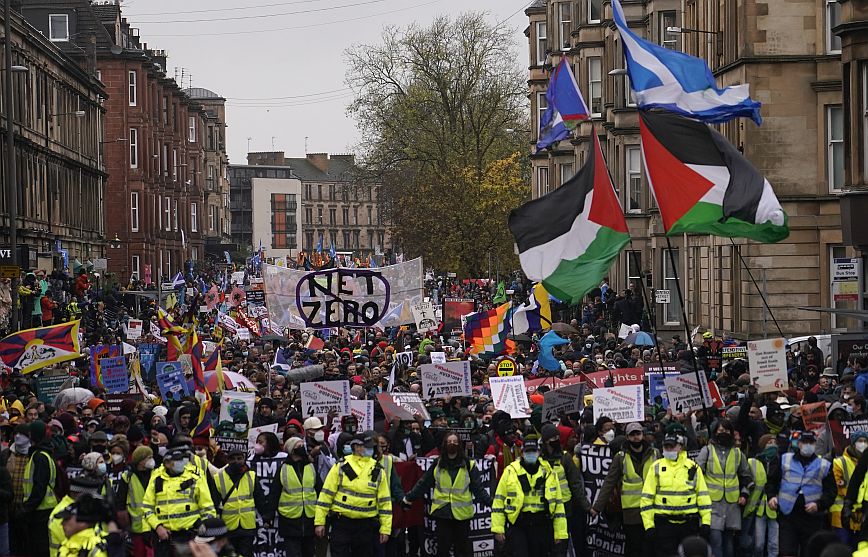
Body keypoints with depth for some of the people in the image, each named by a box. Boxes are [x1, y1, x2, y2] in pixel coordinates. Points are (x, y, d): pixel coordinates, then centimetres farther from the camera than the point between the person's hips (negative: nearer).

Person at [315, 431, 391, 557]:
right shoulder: (341, 467, -1)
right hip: (341, 523, -2)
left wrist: (385, 529, 3)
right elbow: (326, 494, -1)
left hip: (366, 526, 2)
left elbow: (385, 501, 7)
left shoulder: (378, 471, 5)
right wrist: (319, 522, -5)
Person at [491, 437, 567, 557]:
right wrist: (498, 529, -5)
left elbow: (558, 505, 8)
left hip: (542, 528, 2)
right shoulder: (510, 472, 1)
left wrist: (560, 534, 4)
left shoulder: (549, 473, 6)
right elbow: (498, 501, 2)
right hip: (518, 527, -2)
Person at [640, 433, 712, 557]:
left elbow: (703, 496, 7)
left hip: (689, 523, 1)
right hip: (664, 523, -1)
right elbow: (647, 497, 2)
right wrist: (648, 525, -5)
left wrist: (706, 522, -1)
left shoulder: (693, 467, 7)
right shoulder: (657, 467, 4)